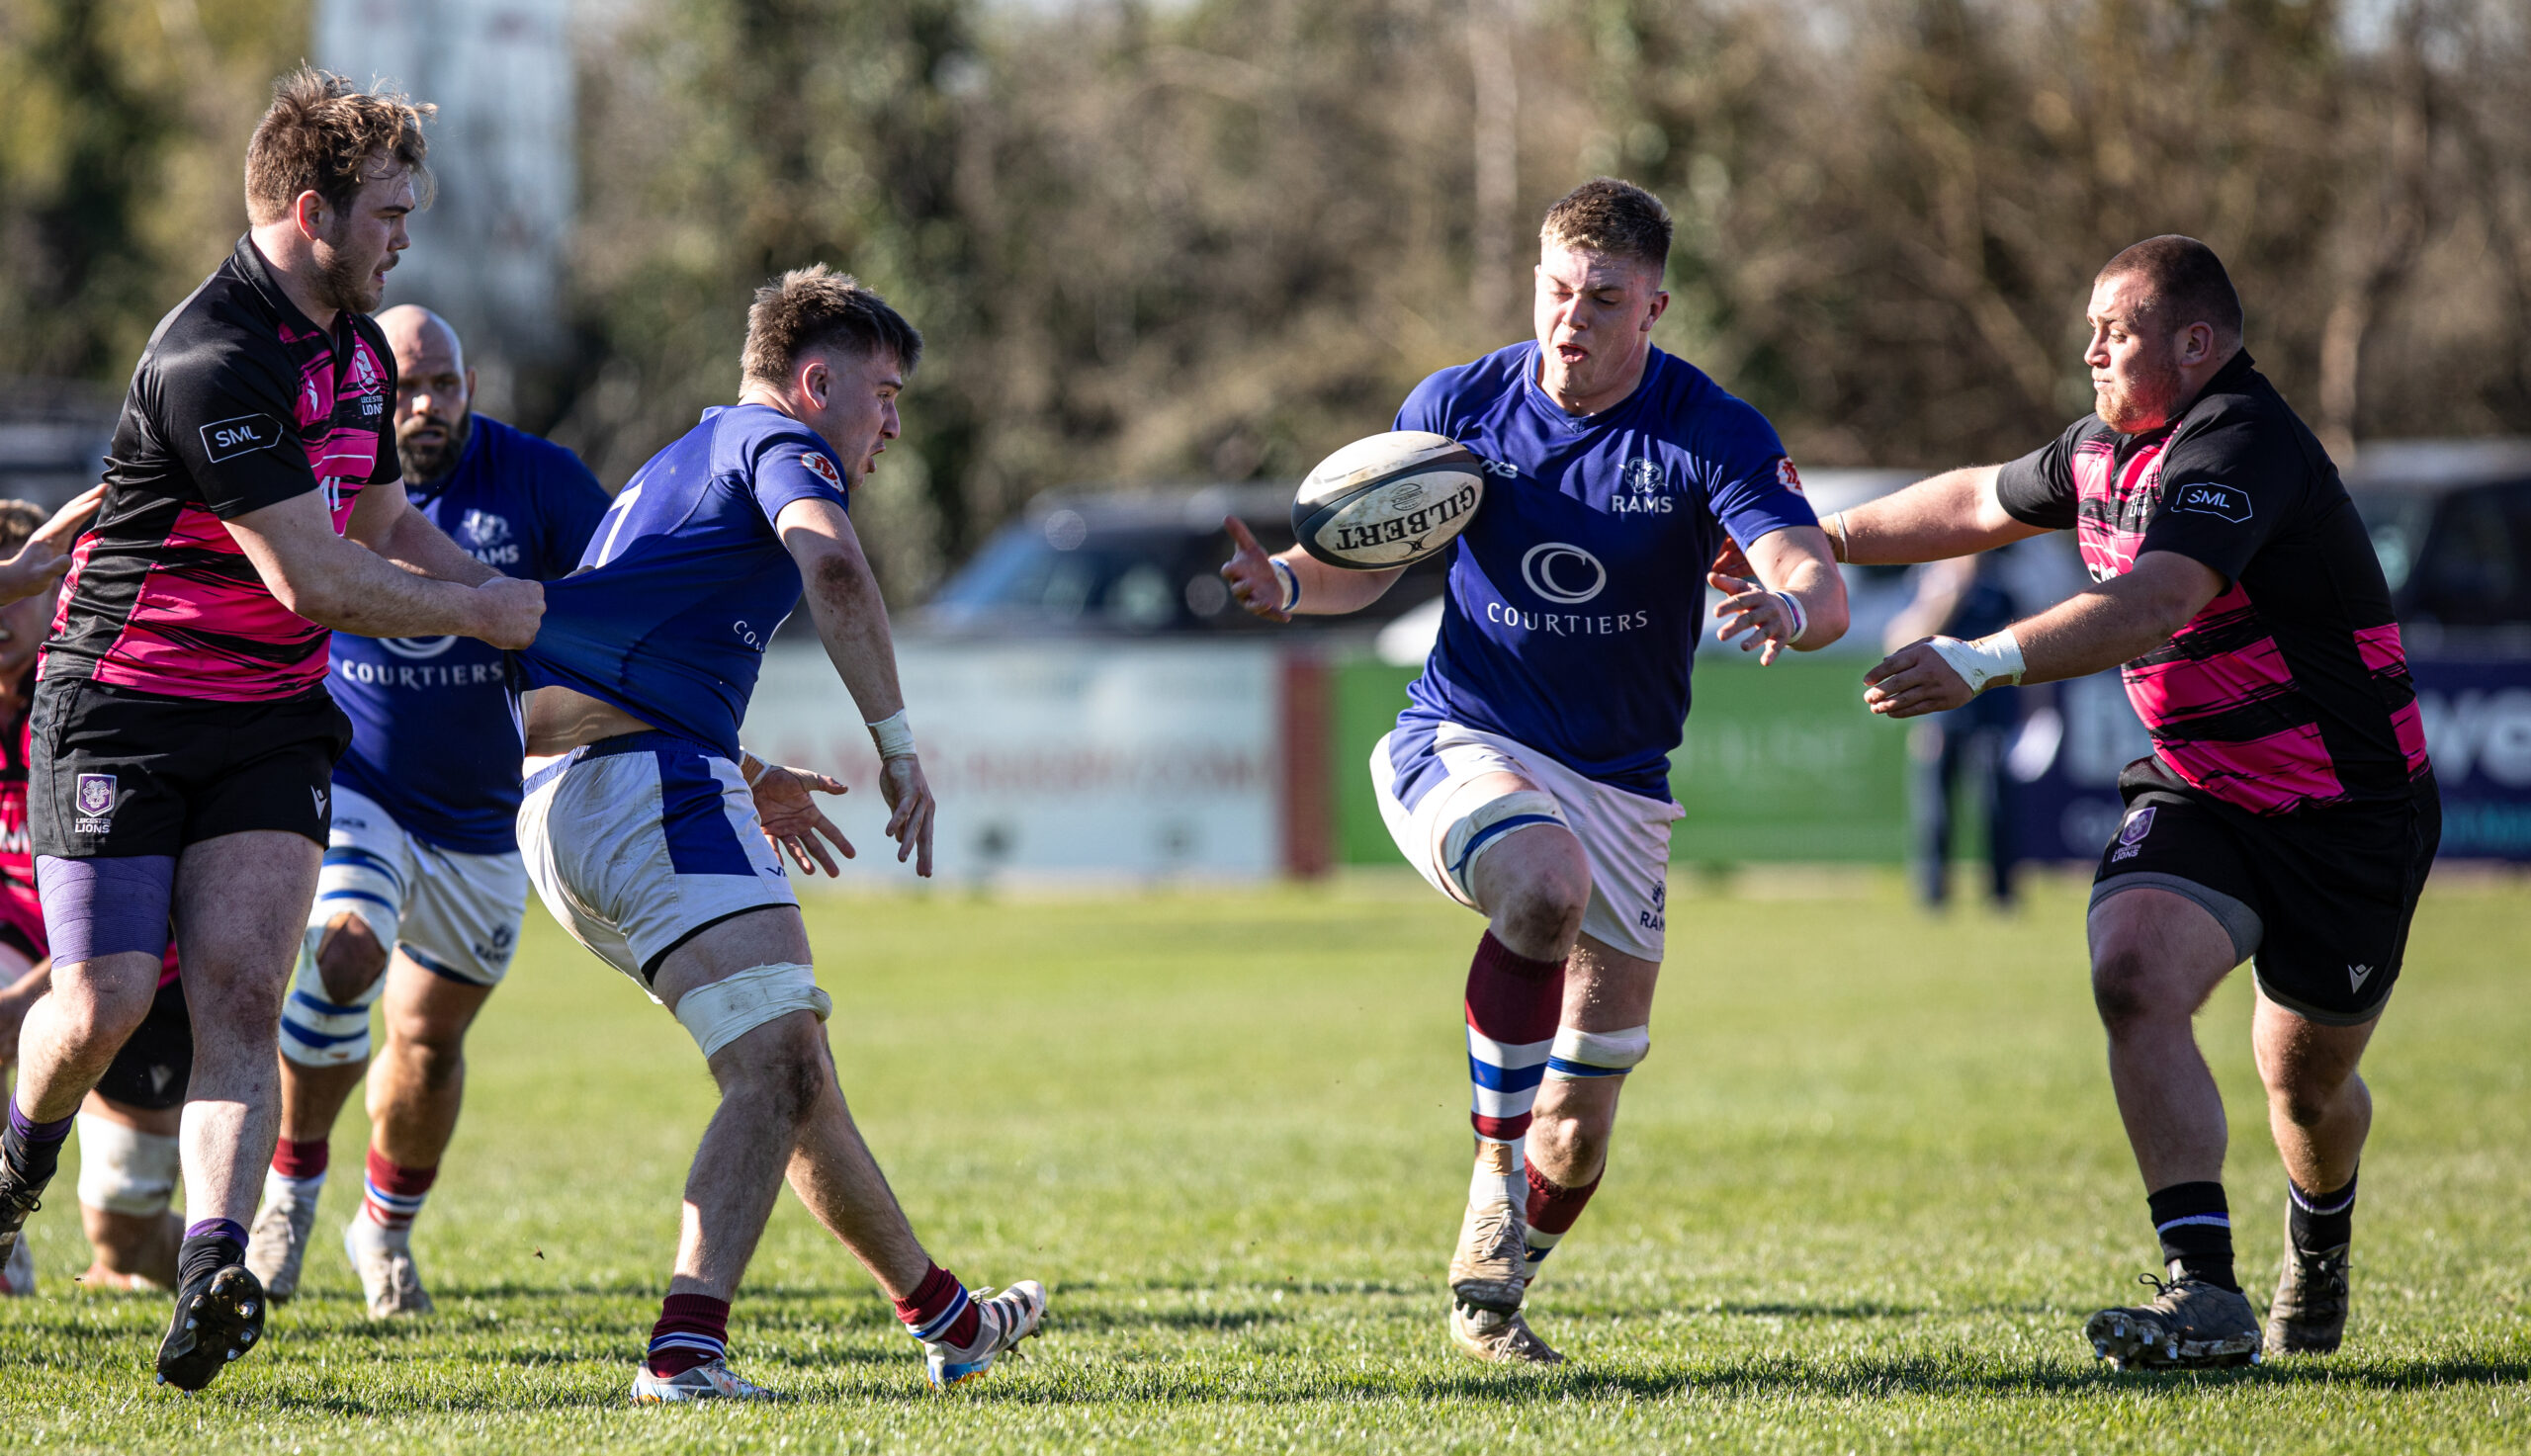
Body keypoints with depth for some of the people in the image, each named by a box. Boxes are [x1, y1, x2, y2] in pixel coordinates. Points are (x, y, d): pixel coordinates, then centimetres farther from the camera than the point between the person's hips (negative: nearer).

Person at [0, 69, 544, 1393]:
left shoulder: (357, 349, 8)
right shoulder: (211, 360, -23)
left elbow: (383, 523, 24)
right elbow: (314, 579, -24)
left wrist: (524, 603, 9)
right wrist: (484, 615, -10)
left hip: (269, 721, 7)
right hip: (121, 714, -7)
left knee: (241, 994, -11)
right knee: (106, 999, -8)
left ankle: (213, 1265, -22)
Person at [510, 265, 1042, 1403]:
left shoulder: (675, 467, 31)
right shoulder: (777, 440, 2)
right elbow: (830, 563, -21)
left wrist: (745, 781, 44)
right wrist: (897, 742, -18)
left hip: (556, 805, 10)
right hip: (653, 781, -10)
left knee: (791, 1065, 19)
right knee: (780, 1066, -19)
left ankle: (942, 1316, 30)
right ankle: (686, 1344, -35)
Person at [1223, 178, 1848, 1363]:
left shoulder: (1713, 435, -9)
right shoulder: (1458, 406, -4)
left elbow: (1823, 590, -20)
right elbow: (1374, 559, 8)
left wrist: (1788, 609, -44)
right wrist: (1291, 583, -14)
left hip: (1618, 786, 1)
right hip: (1462, 745, -1)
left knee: (1575, 1147, 2)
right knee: (1543, 888, -39)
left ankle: (1489, 1295, 31)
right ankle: (1493, 1182, -24)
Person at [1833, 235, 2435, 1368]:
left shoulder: (2238, 447, -25)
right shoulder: (2108, 447, 4)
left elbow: (2154, 604, -41)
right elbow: (1982, 504, 25)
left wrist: (1990, 662, -52)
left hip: (2348, 809, -6)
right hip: (2196, 794, 6)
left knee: (2307, 1079, 10)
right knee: (2134, 977, -23)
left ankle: (2319, 1238, 46)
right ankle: (2204, 1293, -26)